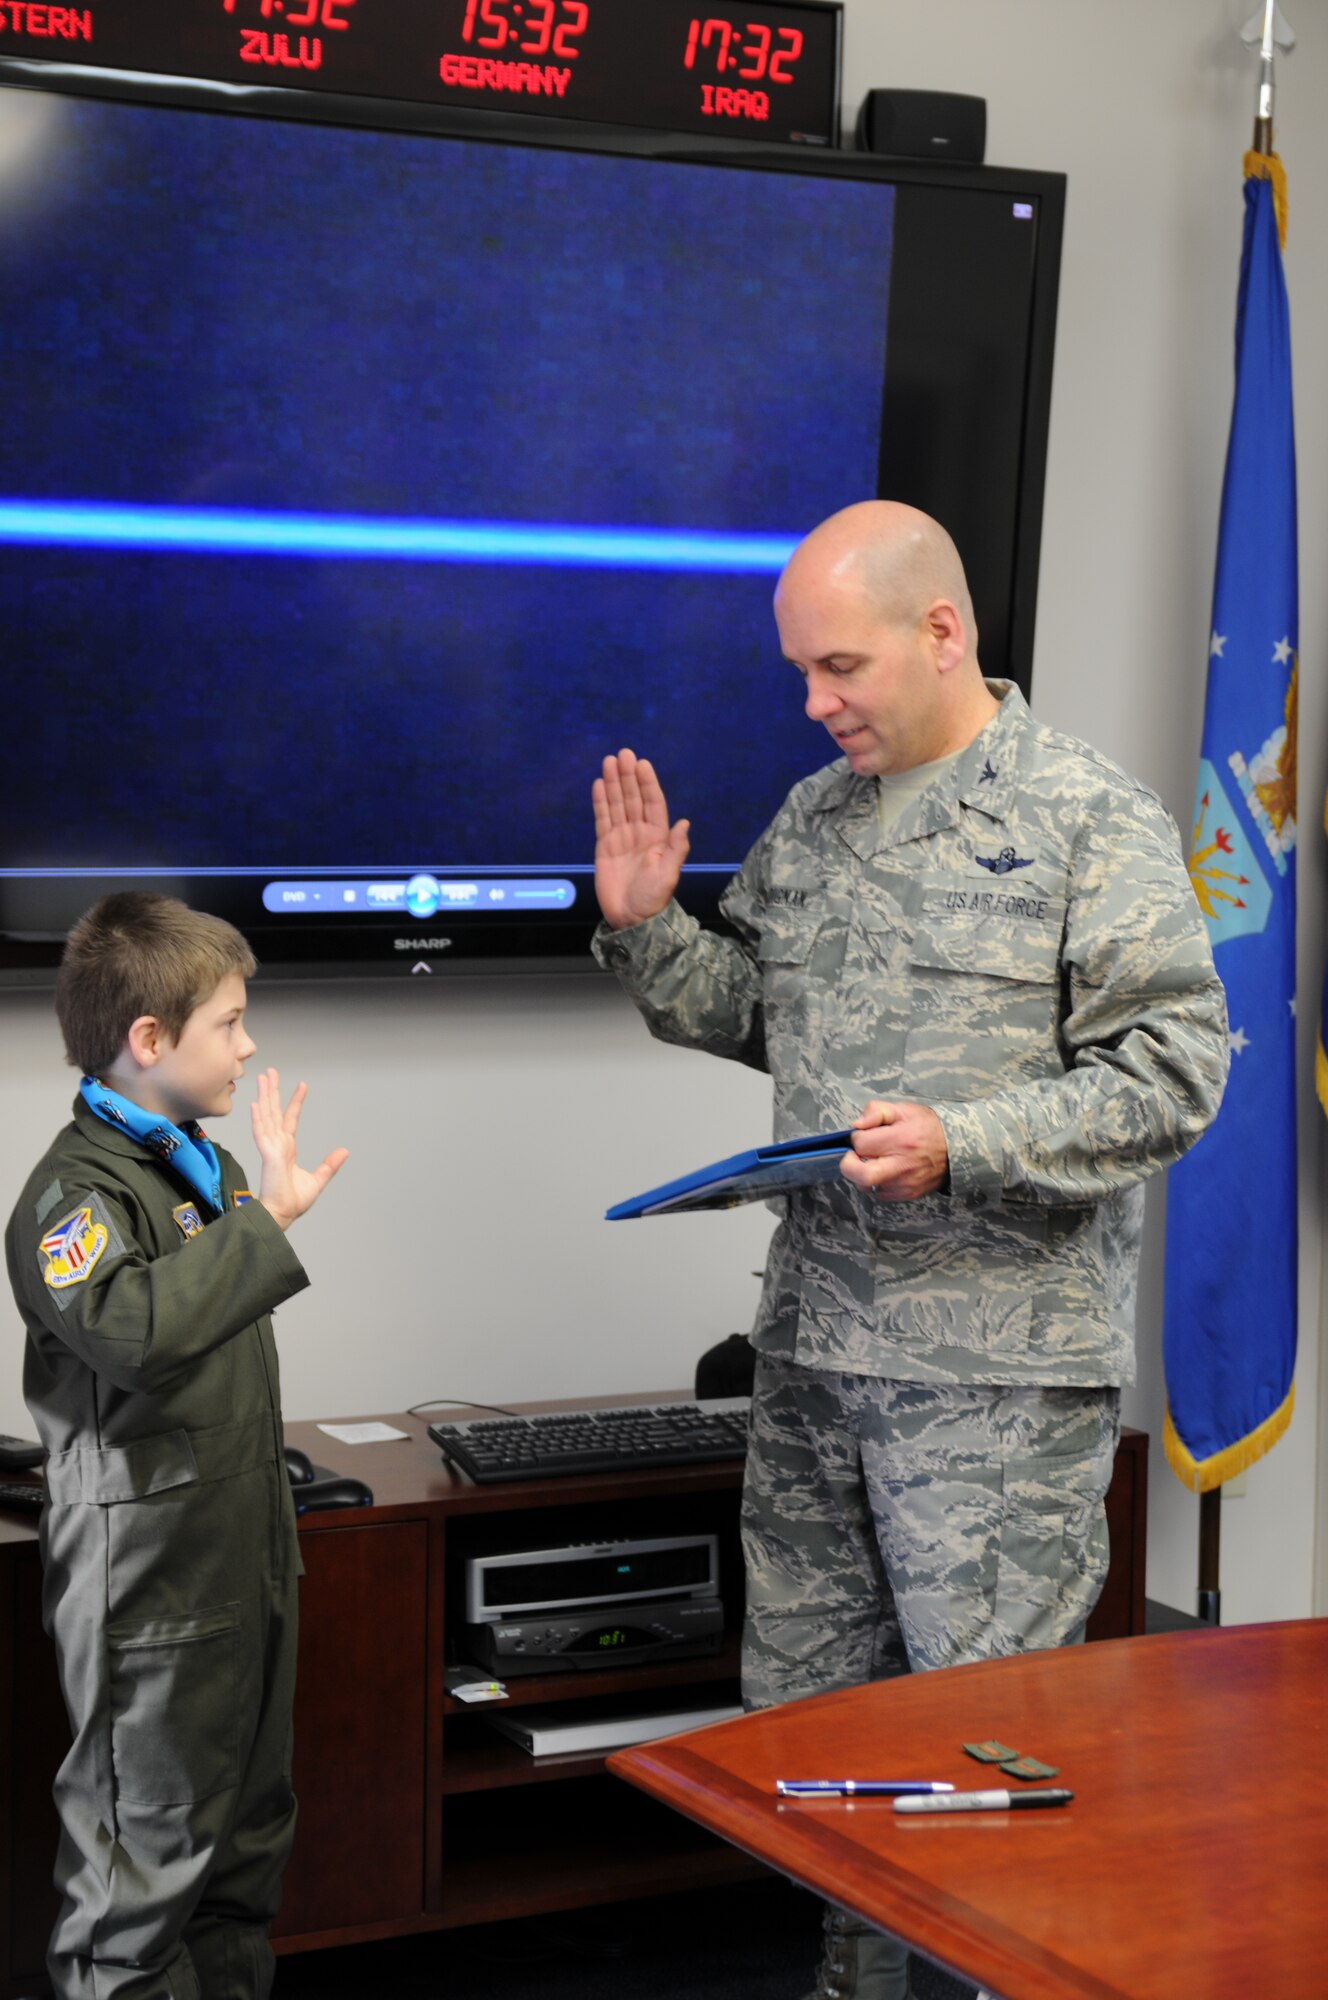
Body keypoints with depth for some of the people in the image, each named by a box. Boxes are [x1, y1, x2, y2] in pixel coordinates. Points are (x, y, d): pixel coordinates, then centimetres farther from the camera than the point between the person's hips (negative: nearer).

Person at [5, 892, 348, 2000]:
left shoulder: (205, 1163, 12)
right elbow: (130, 1328, -39)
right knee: (147, 1854, 0)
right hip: (149, 1588, -9)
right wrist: (265, 1221, -33)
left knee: (250, 1828, 19)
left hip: (243, 1564, 9)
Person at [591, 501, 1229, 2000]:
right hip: (815, 1340, 7)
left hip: (999, 1364, -7)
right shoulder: (811, 819, 13)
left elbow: (1170, 1072, -11)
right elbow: (748, 1013, 23)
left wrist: (966, 1145, -22)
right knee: (800, 1703, 14)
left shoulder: (1091, 820, -6)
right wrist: (644, 929, 5)